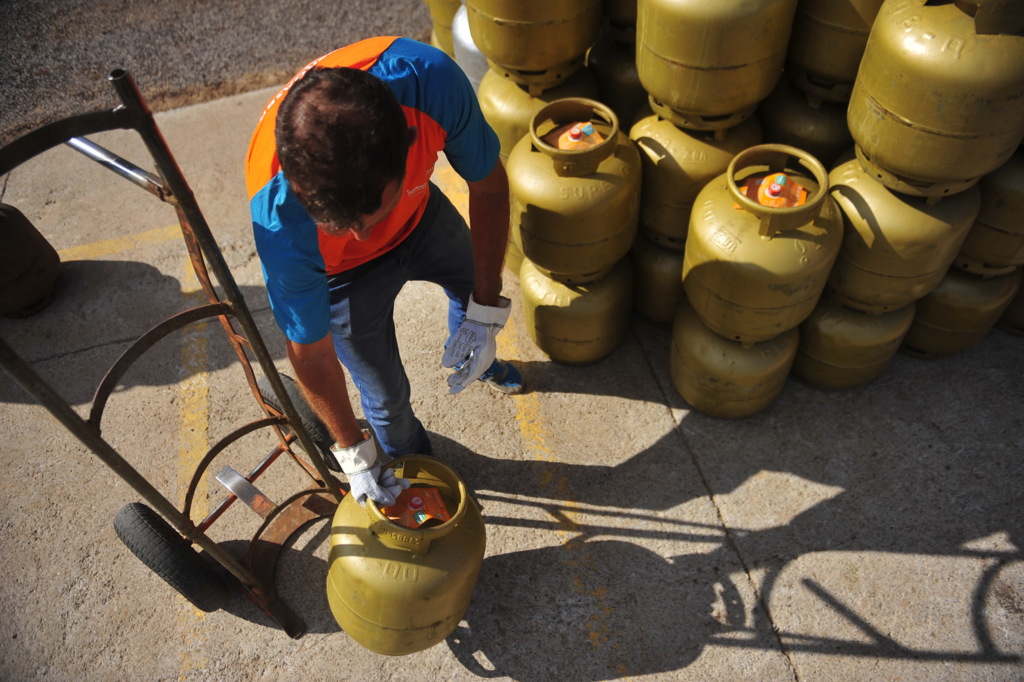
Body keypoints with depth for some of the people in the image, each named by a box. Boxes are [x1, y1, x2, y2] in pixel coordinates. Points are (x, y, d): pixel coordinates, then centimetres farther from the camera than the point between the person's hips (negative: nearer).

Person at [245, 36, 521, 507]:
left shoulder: (429, 79, -42)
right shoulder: (279, 222, -44)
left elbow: (489, 185, -21)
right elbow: (311, 354, -25)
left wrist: (487, 310, -17)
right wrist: (355, 457, -13)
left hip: (419, 213, 4)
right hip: (345, 273, -3)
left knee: (476, 280, 27)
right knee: (386, 395, 8)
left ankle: (472, 361, 64)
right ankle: (410, 460, 46)